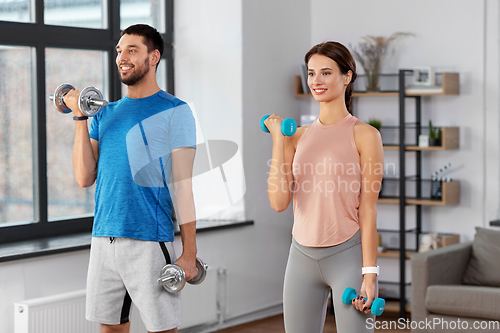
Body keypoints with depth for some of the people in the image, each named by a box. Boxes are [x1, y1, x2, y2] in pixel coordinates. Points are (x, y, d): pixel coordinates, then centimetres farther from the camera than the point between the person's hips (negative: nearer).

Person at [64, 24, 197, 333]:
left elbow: (182, 184, -6)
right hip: (103, 239, 5)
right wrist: (80, 117, 0)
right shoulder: (106, 114, 13)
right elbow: (85, 178, 5)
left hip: (150, 241, -5)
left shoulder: (174, 111, -2)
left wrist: (189, 252, -9)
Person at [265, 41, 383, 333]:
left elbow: (367, 209, -7)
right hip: (302, 255, 5)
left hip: (347, 254, -5)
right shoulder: (299, 137, 9)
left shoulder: (364, 135, -4)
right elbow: (279, 201, -1)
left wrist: (369, 273, -10)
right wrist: (279, 139, -2)